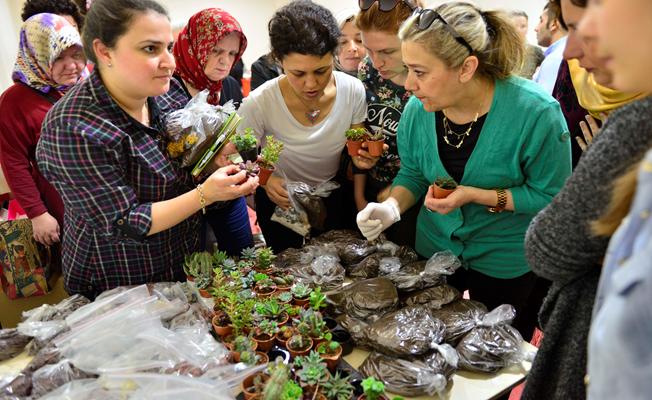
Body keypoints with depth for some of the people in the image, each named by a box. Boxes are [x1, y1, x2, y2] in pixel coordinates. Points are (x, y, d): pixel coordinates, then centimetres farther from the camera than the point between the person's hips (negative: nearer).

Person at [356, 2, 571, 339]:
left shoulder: (536, 112, -27)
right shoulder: (418, 109, -15)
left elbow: (552, 196, -18)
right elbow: (412, 174, 0)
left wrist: (476, 196, -29)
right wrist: (392, 207, -20)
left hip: (505, 260, -3)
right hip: (434, 249, 4)